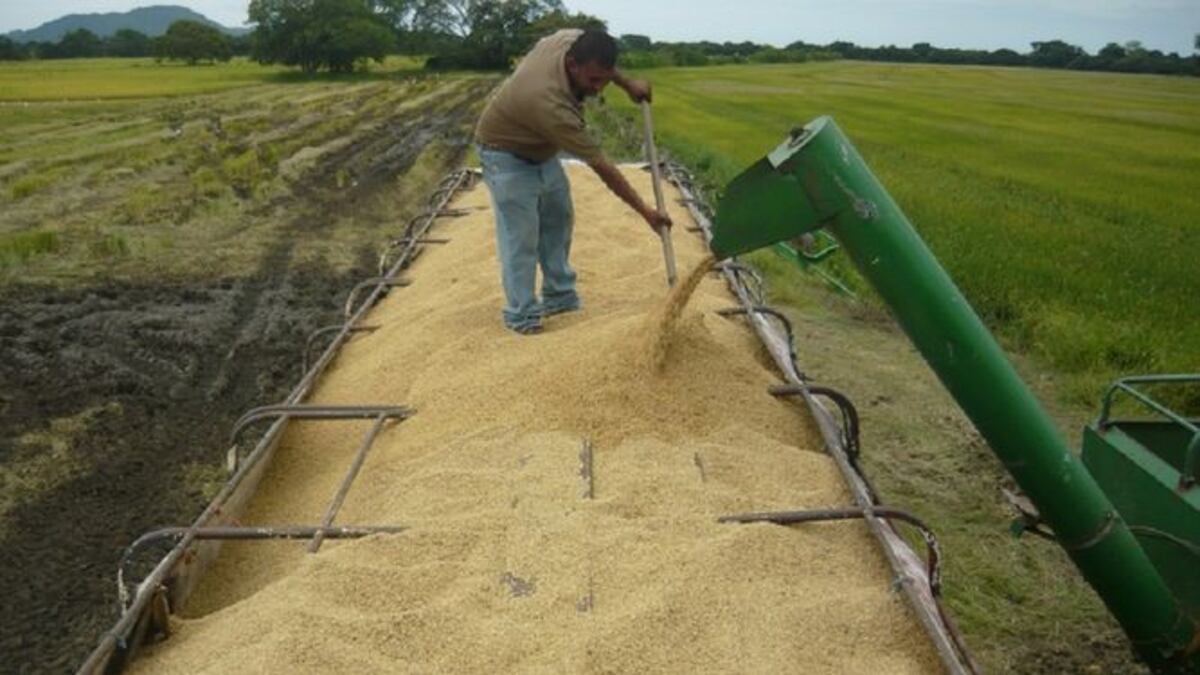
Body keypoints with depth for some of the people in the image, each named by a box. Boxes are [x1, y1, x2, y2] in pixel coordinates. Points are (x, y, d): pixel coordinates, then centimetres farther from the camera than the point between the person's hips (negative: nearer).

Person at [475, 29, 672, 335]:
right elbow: (603, 167, -34)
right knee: (521, 235, -11)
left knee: (558, 220, 13)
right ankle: (522, 317, -1)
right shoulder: (552, 106, -41)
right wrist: (645, 211, -27)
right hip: (506, 155, -9)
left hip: (543, 149, 9)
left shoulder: (572, 39, -22)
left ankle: (560, 298, 24)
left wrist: (627, 83, 1)